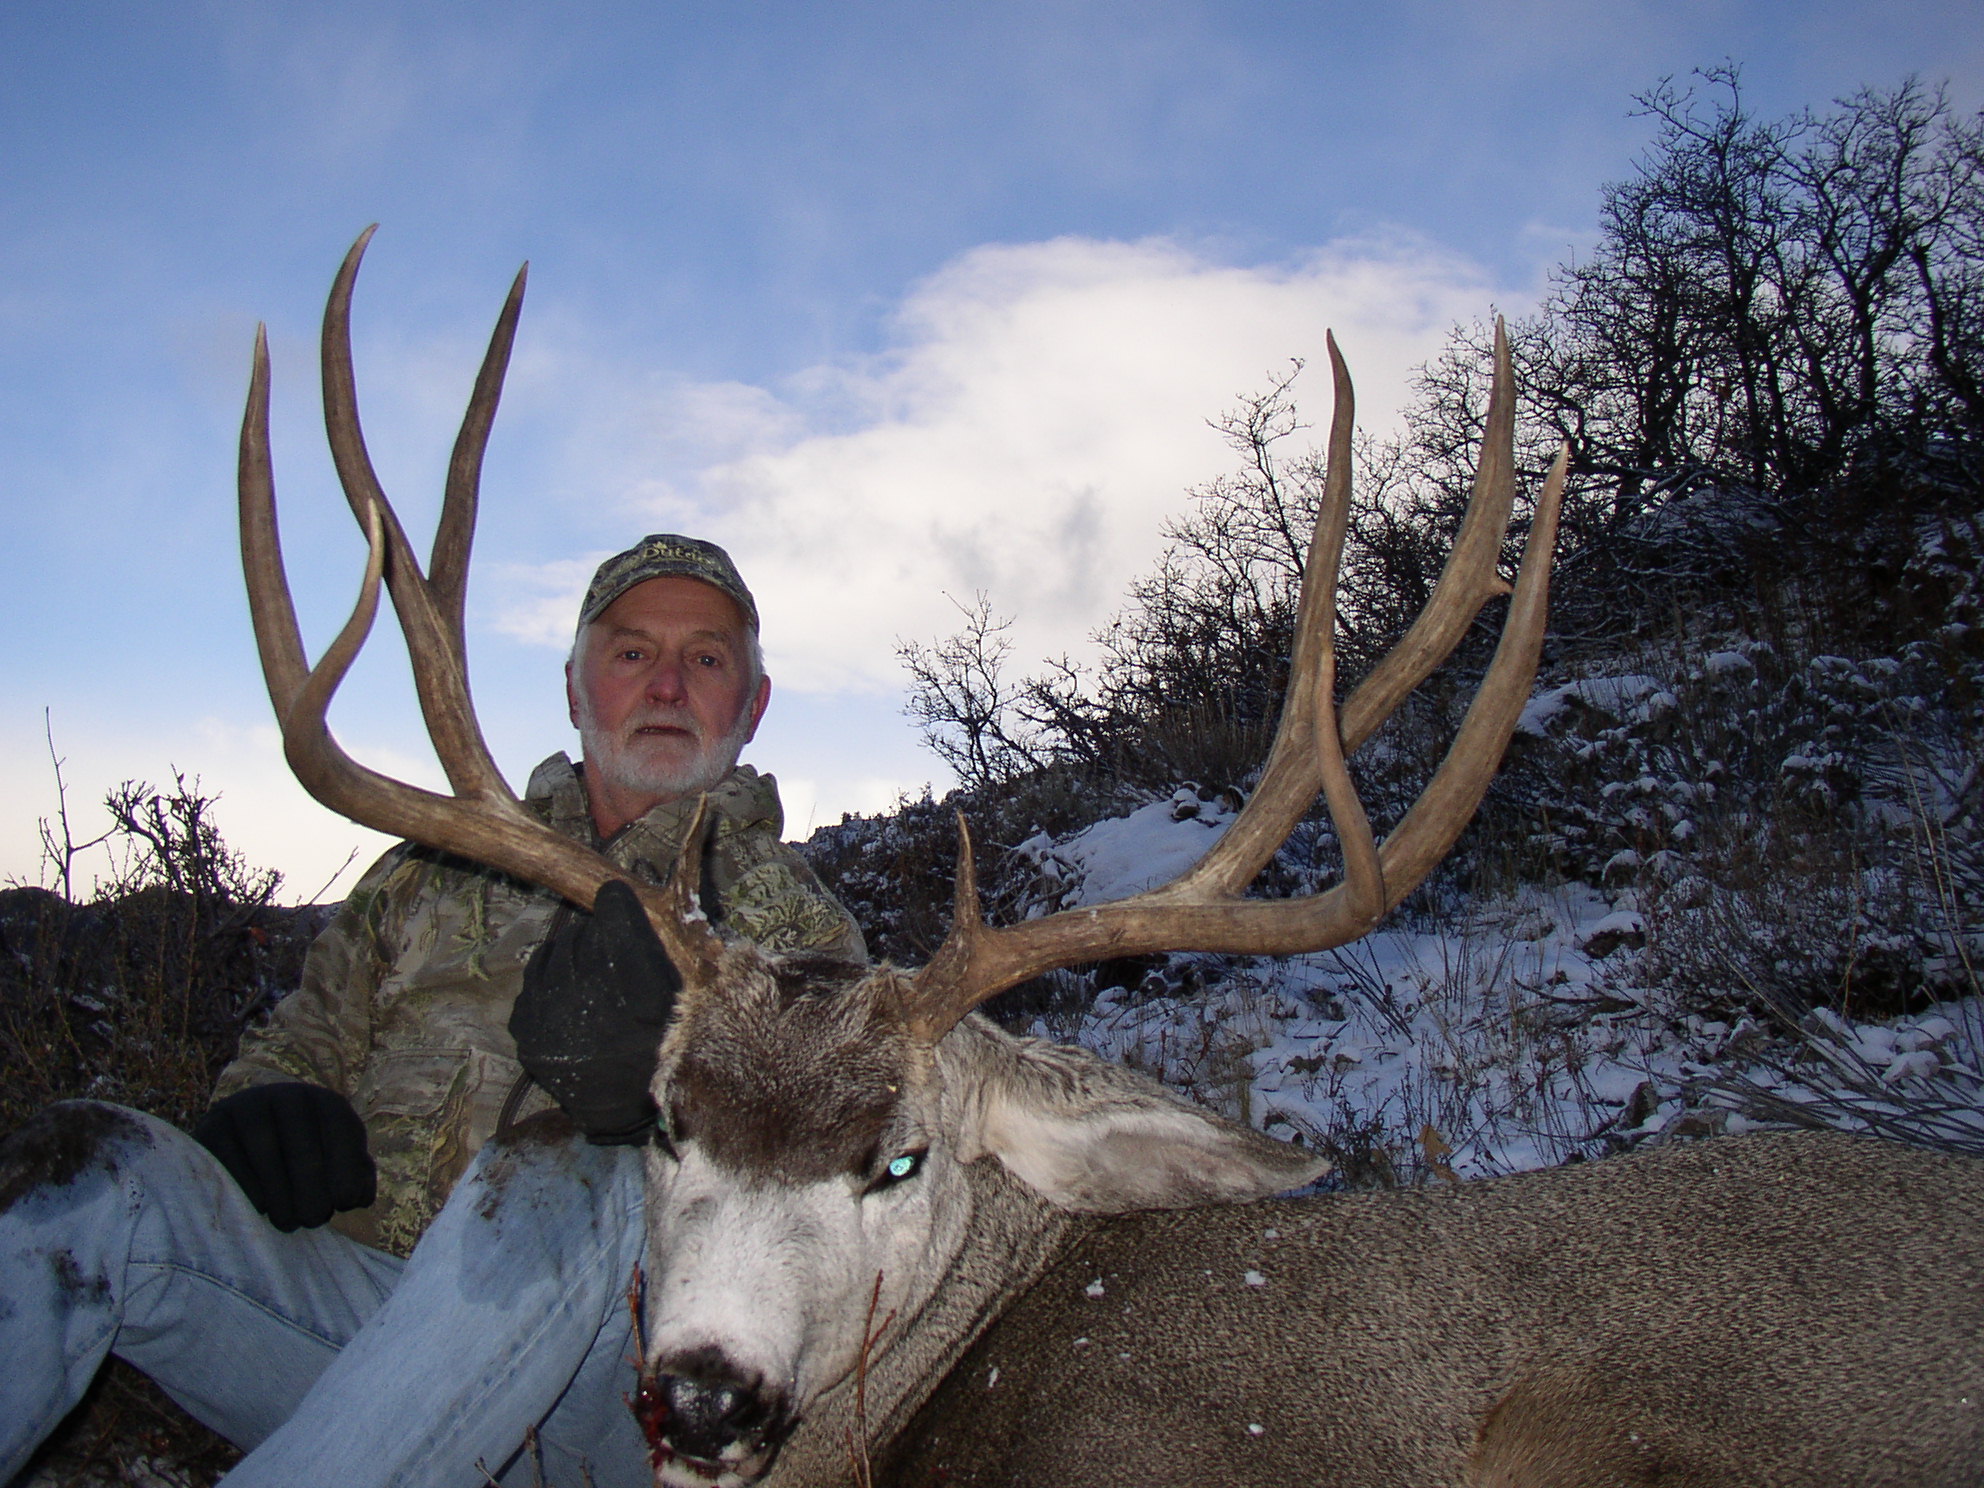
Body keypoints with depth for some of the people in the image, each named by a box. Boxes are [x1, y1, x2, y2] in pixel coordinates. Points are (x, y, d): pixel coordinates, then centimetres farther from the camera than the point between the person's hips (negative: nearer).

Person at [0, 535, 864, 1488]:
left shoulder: (795, 922, 14)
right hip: (346, 1287, 4)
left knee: (569, 1180, -36)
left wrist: (670, 1071, -25)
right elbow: (308, 1033, 22)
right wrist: (267, 1106, -4)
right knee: (91, 1167, -20)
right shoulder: (440, 868, 24)